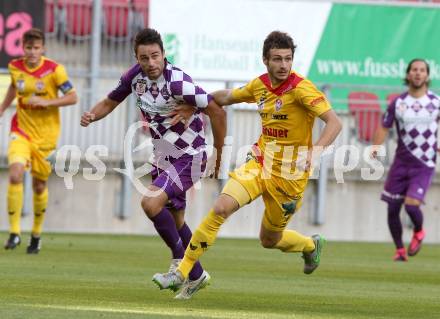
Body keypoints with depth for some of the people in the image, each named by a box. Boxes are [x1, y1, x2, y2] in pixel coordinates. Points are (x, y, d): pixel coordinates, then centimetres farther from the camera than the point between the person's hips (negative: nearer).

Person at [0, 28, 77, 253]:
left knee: (39, 185, 8)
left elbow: (72, 97, -10)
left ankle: (36, 234, 30)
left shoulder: (54, 70, -11)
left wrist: (46, 102, -21)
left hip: (46, 134, -1)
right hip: (21, 130, 1)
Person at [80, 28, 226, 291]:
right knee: (175, 220, 17)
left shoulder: (177, 82, -27)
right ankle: (196, 275, 34)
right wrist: (92, 116, -13)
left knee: (151, 203, -23)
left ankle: (180, 261, -6)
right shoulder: (135, 75, -6)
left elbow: (217, 111, -22)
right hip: (162, 158, 8)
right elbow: (111, 102, 9)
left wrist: (219, 154, -12)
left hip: (189, 157, -8)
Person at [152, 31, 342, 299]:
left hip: (289, 174, -4)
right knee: (221, 208, -18)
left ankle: (311, 245, 44)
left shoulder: (301, 88, -18)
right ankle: (183, 272, -10)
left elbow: (334, 122, -26)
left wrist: (314, 153, -40)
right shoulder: (260, 85, 1)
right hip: (260, 163, 4)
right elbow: (228, 97, 23)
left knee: (270, 240, 10)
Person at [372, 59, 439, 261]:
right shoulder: (398, 103, 1)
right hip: (401, 163, 2)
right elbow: (384, 127, 8)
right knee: (393, 208, 3)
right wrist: (376, 146, -9)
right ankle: (399, 250, 24)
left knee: (411, 205, -19)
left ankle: (418, 232, 15)